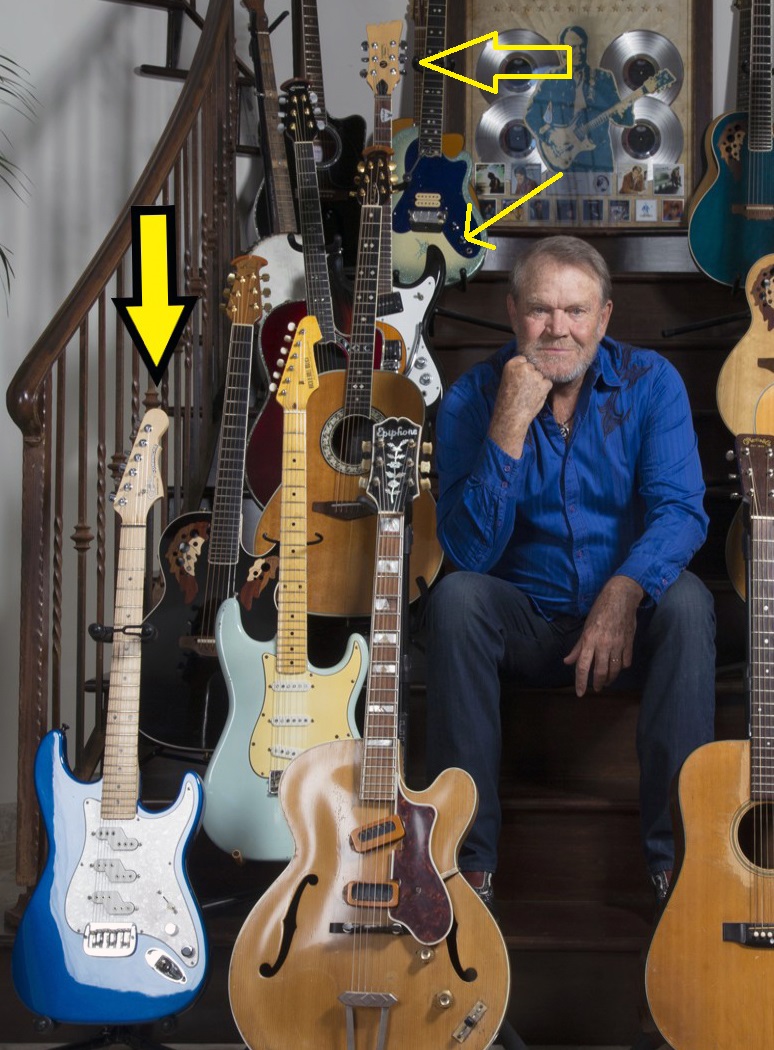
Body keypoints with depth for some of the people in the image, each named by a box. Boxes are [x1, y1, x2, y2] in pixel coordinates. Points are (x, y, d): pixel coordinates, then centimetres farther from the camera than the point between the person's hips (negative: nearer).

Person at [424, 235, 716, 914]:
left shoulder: (650, 382, -5)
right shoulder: (473, 398, -7)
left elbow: (682, 509, -15)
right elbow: (469, 552, -16)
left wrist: (625, 590, -35)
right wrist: (510, 427, -27)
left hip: (628, 618, 0)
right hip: (524, 623, 0)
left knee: (687, 600, -31)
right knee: (454, 597, -29)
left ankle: (677, 852, -25)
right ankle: (470, 854, -23)